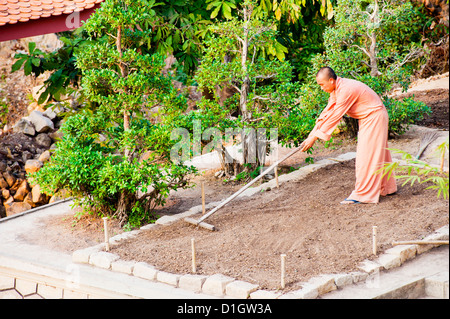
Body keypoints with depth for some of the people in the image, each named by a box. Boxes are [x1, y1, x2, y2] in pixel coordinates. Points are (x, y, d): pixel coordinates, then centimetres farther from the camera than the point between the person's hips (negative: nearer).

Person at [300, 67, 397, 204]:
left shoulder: (346, 90, -30)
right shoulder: (336, 89, 0)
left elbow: (334, 117, -28)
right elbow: (327, 112, 4)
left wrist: (314, 137, -23)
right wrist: (311, 134, -1)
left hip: (375, 118, -10)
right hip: (367, 119, 10)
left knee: (366, 156, -9)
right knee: (378, 154, 18)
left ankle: (363, 194, -6)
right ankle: (387, 187, 31)